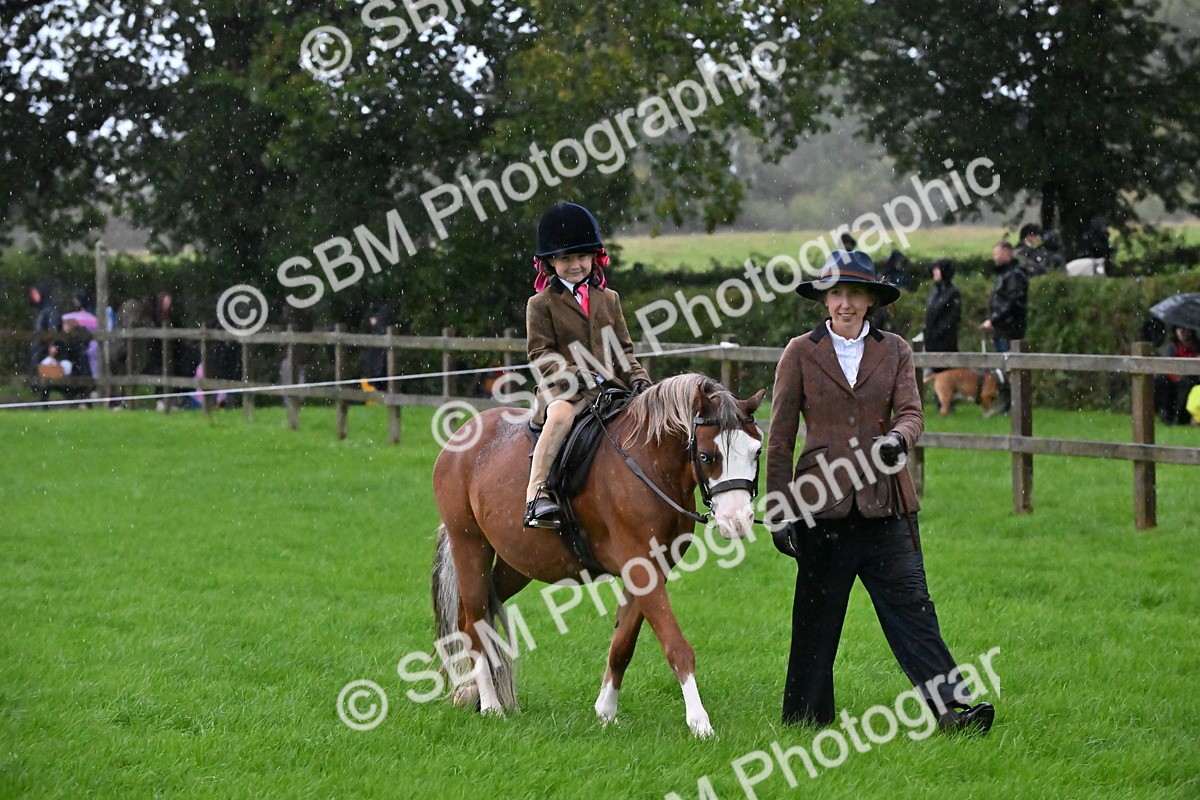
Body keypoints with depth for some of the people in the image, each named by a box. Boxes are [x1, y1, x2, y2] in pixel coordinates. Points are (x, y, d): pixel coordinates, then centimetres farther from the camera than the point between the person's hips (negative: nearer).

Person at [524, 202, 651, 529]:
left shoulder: (608, 299, 19)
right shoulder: (541, 304, 5)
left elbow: (624, 351, 20)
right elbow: (540, 354, -2)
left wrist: (638, 380, 0)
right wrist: (577, 376, -18)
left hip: (610, 387, 5)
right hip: (564, 390, -5)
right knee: (560, 415, -39)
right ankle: (536, 493, -39)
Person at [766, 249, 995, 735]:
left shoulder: (895, 352, 9)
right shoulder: (800, 353, 4)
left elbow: (911, 412, -3)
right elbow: (781, 436, 5)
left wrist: (898, 438, -28)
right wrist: (777, 509, 0)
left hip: (884, 504, 1)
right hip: (823, 505, -1)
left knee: (911, 605, -6)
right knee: (816, 617, 6)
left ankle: (950, 706, -12)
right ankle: (804, 719, 16)